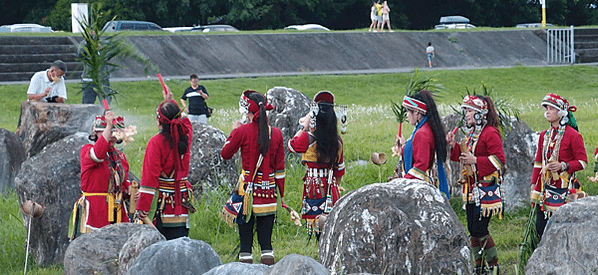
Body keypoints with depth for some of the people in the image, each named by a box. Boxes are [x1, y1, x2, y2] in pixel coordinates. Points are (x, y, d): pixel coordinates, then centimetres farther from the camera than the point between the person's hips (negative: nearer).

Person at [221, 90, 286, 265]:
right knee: (266, 238, 8)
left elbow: (226, 154, 5)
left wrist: (234, 132, 17)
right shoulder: (276, 134, 1)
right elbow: (280, 168, 6)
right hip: (269, 191, 3)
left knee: (246, 238, 3)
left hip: (248, 188, -3)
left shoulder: (243, 131, -9)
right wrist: (281, 194, 14)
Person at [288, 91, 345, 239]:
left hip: (315, 188, -6)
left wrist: (304, 127, 13)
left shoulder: (309, 138, -13)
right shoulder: (337, 141, 5)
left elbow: (292, 145, 8)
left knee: (319, 229, -4)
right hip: (331, 189, 6)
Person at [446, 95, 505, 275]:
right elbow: (465, 156, 26)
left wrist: (476, 160, -22)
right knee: (473, 230, 10)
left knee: (480, 230, -8)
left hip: (486, 189, -9)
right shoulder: (473, 133, 15)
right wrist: (454, 147, 9)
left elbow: (499, 159, -19)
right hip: (472, 189, 9)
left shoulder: (491, 133, -13)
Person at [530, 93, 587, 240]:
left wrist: (564, 166, -21)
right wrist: (534, 185, 14)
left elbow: (583, 162, -6)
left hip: (563, 190, -6)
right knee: (540, 227, 3)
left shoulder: (573, 135, -6)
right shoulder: (544, 135, 14)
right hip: (545, 191, 6)